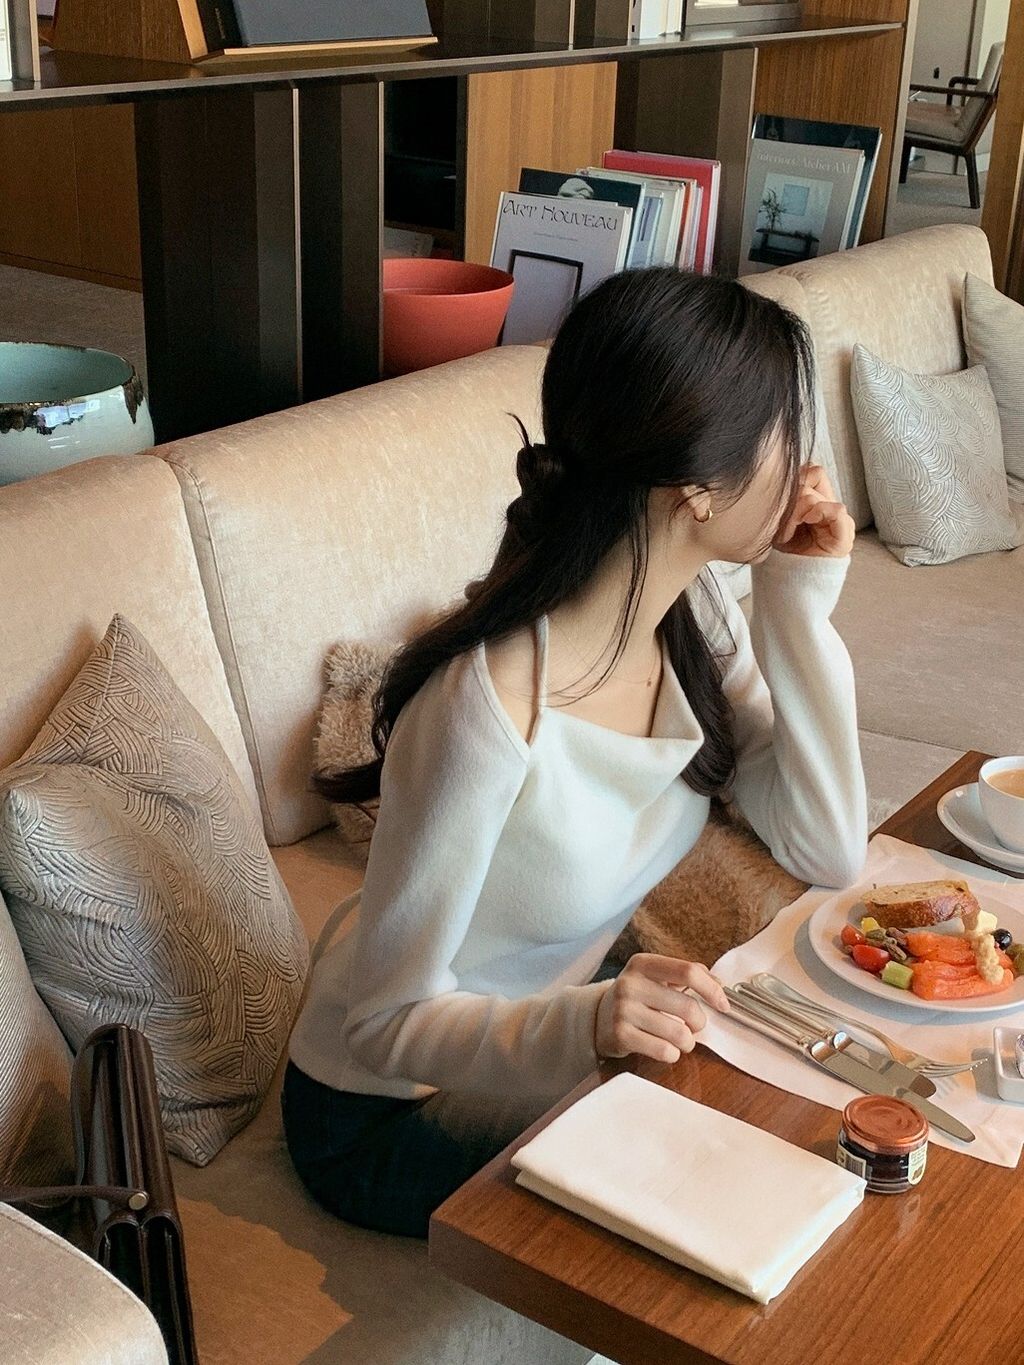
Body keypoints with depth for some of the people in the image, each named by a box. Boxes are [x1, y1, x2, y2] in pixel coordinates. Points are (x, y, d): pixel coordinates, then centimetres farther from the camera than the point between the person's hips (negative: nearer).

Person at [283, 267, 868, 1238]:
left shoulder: (694, 613, -12)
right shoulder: (489, 712, -36)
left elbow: (827, 853, -11)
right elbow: (386, 1021, -25)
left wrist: (800, 602, -18)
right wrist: (578, 1026, -44)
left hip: (551, 1030, 7)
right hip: (388, 1115, -7)